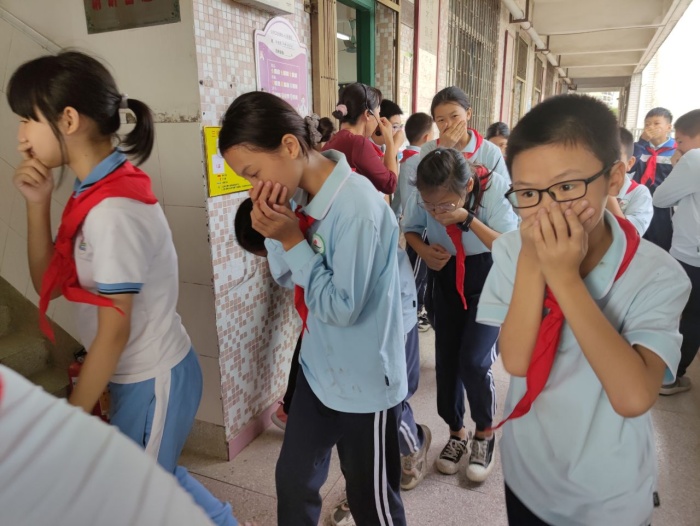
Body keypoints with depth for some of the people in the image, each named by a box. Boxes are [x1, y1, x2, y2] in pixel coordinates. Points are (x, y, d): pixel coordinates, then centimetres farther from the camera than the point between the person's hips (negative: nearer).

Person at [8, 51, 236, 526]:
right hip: (142, 375, 8)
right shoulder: (99, 193, 1)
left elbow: (114, 330, -21)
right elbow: (49, 285, 5)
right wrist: (38, 203, -6)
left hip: (153, 382, -8)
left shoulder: (112, 210, -25)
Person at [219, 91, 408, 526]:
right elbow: (286, 277, 4)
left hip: (365, 384, -7)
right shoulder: (303, 196, -2)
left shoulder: (357, 206, -27)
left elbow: (342, 308, -24)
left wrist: (293, 240, -22)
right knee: (293, 480, 23)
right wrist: (275, 235, -14)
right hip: (318, 371, 7)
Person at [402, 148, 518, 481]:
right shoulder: (423, 195, -19)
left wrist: (468, 219, -36)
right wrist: (424, 251, -22)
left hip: (489, 278, -3)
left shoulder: (495, 188, -27)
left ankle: (485, 432, 17)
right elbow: (410, 229, 0)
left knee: (474, 361, -13)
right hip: (446, 276, 4)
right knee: (445, 359, 5)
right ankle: (456, 432, 29)